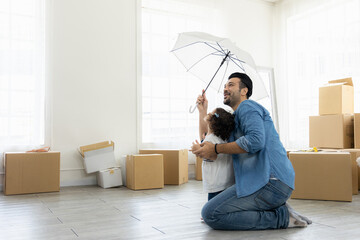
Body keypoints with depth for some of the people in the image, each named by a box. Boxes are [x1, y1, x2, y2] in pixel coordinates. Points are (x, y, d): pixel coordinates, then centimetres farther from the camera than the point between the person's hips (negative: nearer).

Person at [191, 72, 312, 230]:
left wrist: (216, 149, -15)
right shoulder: (236, 117, 28)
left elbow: (256, 140, -22)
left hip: (271, 181, -10)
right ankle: (278, 209, 8)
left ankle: (280, 217, -10)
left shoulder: (247, 107, -2)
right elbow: (207, 138, 31)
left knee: (210, 214, -17)